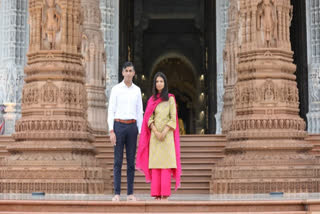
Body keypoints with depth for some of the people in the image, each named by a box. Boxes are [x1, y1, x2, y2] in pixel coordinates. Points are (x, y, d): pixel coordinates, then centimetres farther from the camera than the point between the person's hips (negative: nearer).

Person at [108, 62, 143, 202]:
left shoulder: (137, 90, 11)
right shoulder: (116, 89, 0)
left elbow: (139, 112, 11)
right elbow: (111, 111, -3)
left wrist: (140, 132, 6)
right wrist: (111, 131, -11)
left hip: (132, 127, 3)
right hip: (119, 126, -3)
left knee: (131, 161, 3)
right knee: (118, 161, -4)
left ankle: (130, 194, 8)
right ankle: (117, 194, 0)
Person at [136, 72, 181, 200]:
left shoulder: (170, 98, 4)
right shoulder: (151, 100, 12)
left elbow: (173, 118, -3)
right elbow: (149, 118, 4)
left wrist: (164, 132, -15)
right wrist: (156, 132, -12)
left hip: (167, 135, -3)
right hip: (154, 135, 3)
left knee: (166, 163, -7)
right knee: (155, 164, -1)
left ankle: (165, 194, -7)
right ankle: (156, 194, 1)